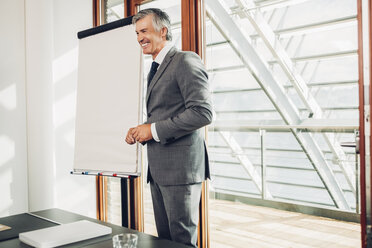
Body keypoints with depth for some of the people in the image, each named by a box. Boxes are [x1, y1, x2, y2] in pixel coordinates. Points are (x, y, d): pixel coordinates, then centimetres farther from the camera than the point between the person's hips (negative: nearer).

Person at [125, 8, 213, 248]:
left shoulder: (186, 61, -10)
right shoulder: (156, 69, 20)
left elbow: (203, 112, -21)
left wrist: (154, 129, -16)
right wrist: (140, 130, 5)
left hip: (180, 166, -9)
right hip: (158, 168, 9)